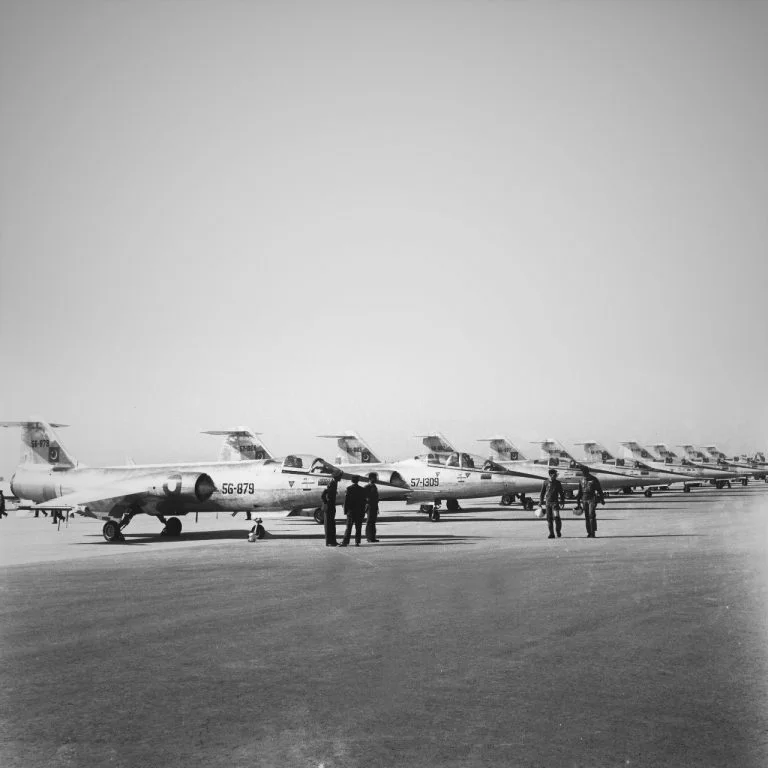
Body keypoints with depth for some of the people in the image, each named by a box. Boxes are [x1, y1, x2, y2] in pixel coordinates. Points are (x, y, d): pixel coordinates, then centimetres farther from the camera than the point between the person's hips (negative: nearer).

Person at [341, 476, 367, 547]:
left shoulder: (349, 489, -5)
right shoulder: (361, 490, 2)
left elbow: (346, 500, -7)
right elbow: (364, 501, 4)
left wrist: (345, 510, 0)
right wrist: (363, 512, 10)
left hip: (351, 511, -1)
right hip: (359, 511, 2)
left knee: (348, 527, 0)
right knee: (358, 528, 6)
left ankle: (345, 542, -6)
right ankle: (357, 542, 3)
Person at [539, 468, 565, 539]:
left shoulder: (558, 483, 5)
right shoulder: (546, 482, 4)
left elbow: (561, 492, 11)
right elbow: (542, 492, 10)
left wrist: (562, 501, 5)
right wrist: (541, 501, 8)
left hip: (555, 502, -1)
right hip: (548, 502, 1)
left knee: (556, 517, -15)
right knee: (549, 519, 2)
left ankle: (558, 531, 3)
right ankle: (551, 533, 9)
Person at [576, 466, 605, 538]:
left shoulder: (594, 479, -4)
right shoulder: (581, 480, 9)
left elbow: (599, 489, 1)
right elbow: (580, 491, 16)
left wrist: (602, 499, 2)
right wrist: (578, 499, 13)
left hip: (592, 499, -5)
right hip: (584, 499, 5)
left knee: (591, 515, -15)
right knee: (586, 516, 2)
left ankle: (593, 532, -14)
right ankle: (589, 532, 6)